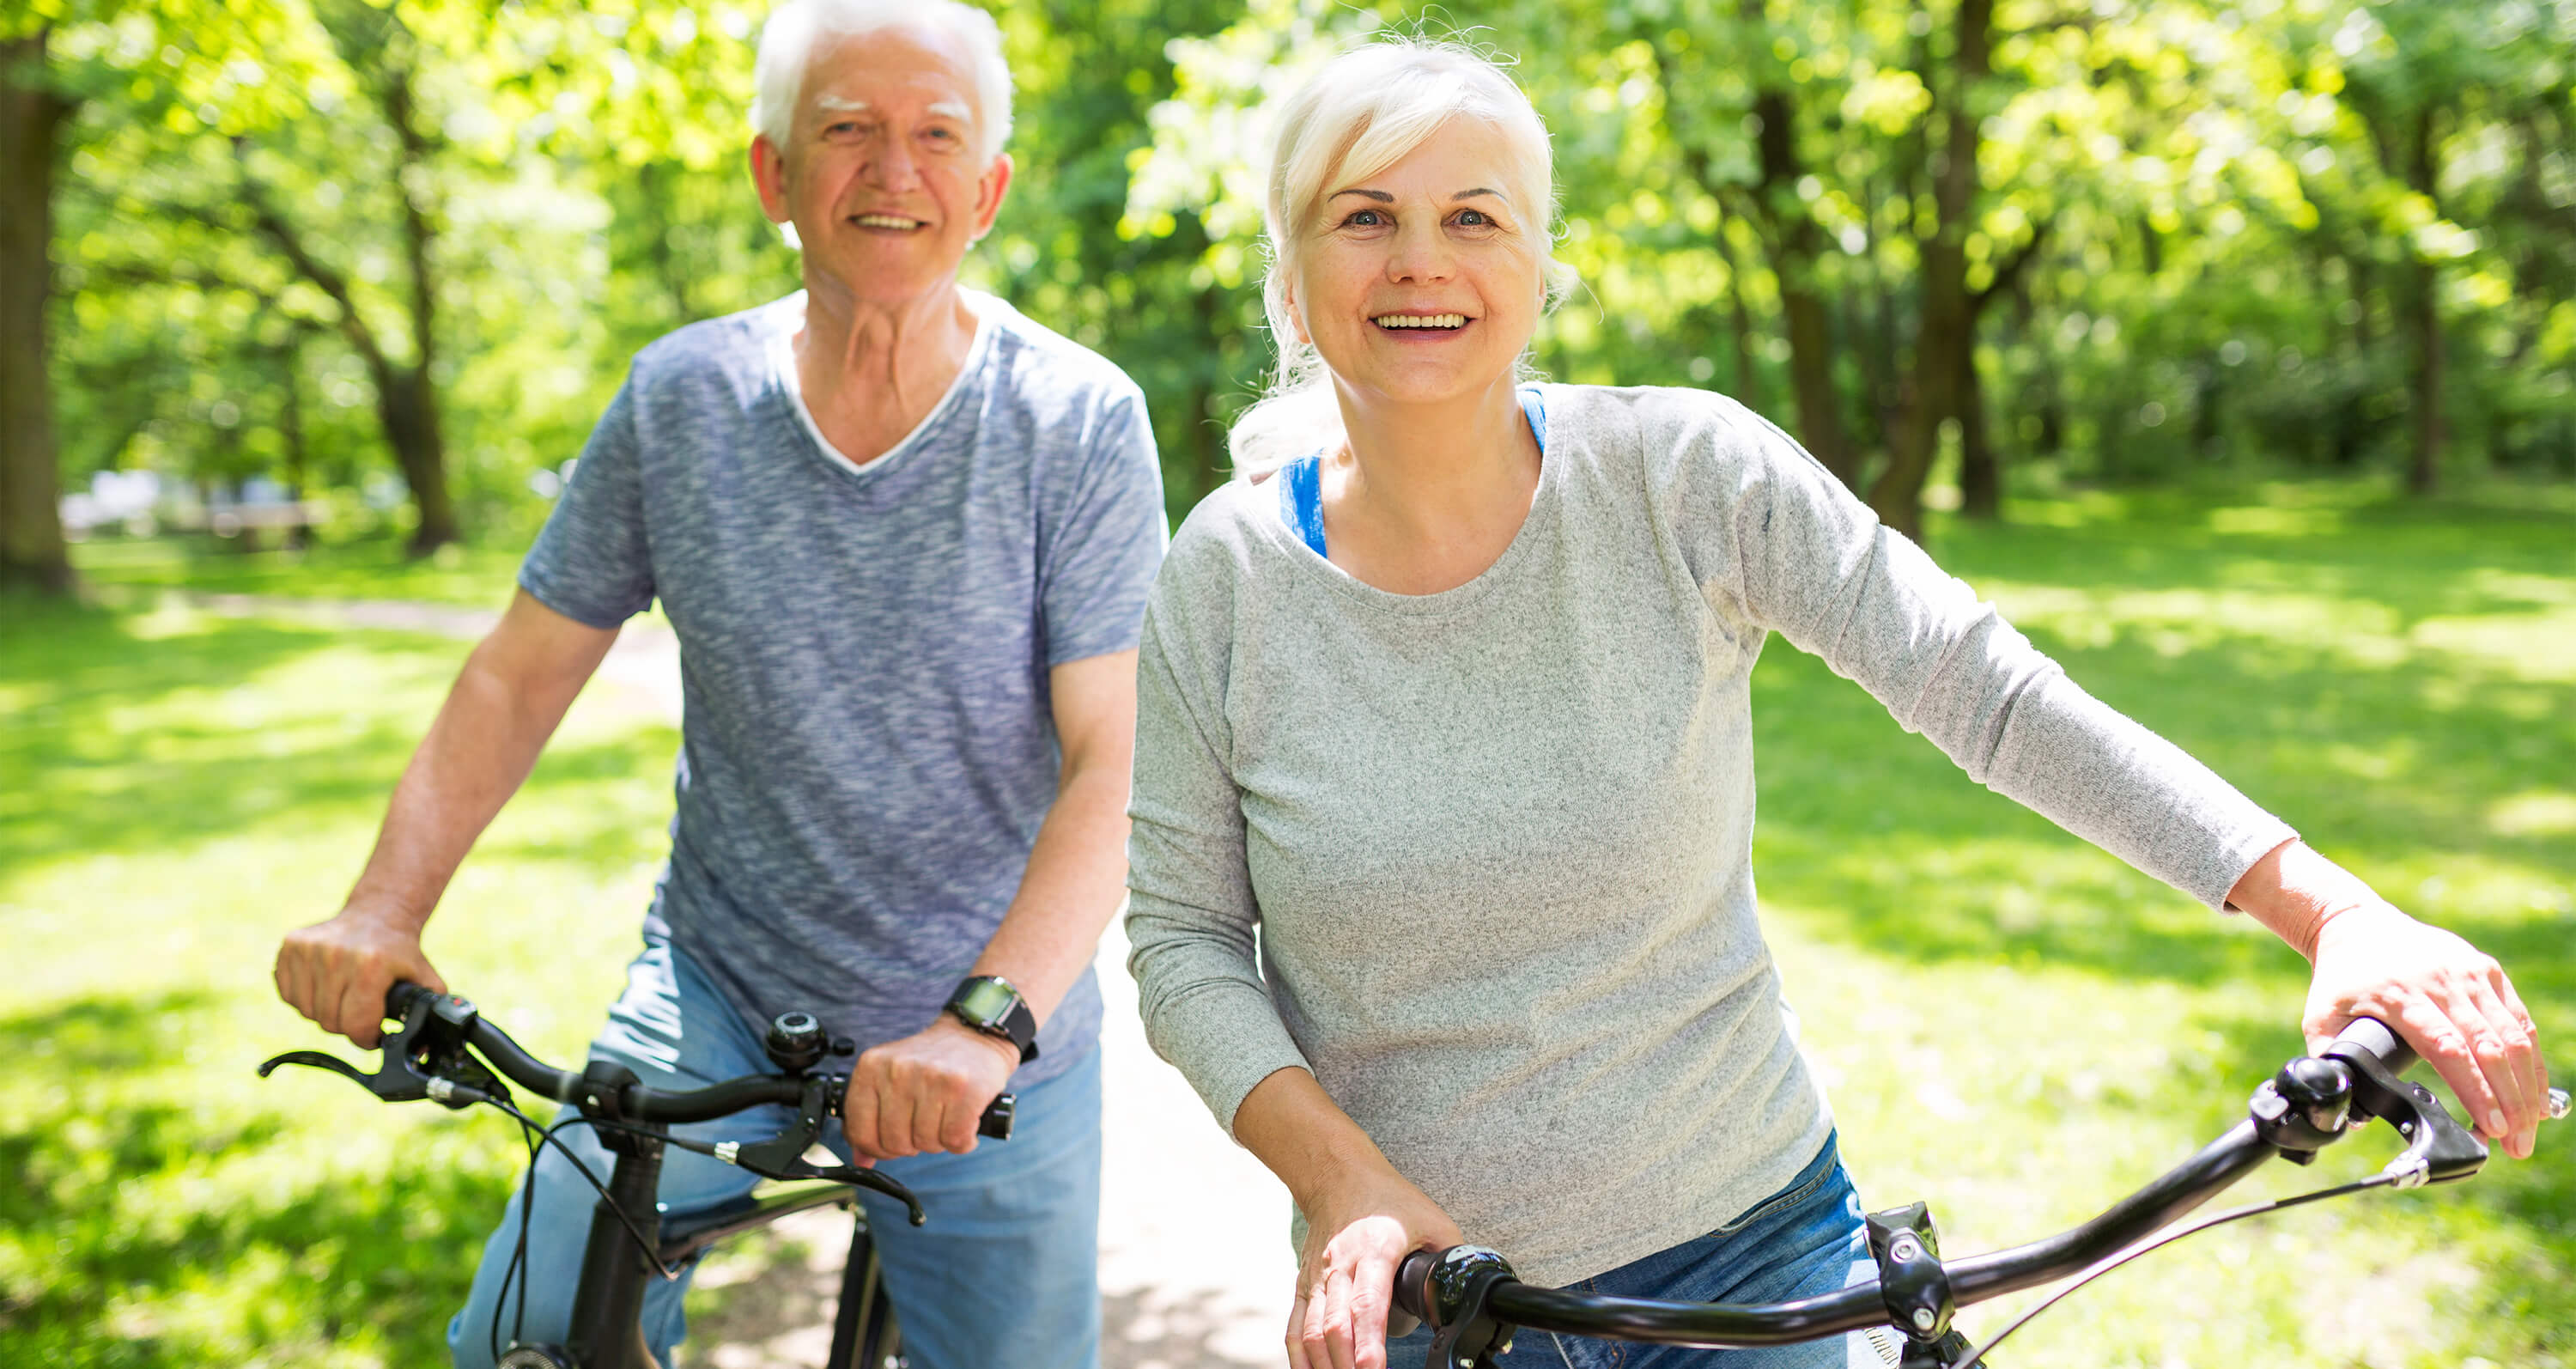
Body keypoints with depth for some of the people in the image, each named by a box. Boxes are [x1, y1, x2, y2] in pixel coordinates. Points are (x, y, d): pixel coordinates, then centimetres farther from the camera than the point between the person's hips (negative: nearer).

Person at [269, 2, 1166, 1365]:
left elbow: (1116, 760, -18)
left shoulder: (1080, 422, -12)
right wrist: (384, 908, -10)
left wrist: (986, 1021, -31)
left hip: (991, 1051, -1)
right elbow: (519, 674, 3)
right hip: (714, 993, 2)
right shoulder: (680, 397, -3)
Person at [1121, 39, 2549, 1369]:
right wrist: (1346, 1184, -18)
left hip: (1747, 1244, 0)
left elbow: (1994, 697, -14)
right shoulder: (1227, 574, -8)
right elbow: (1183, 940, -4)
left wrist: (2338, 913, -22)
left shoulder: (1687, 473, -11)